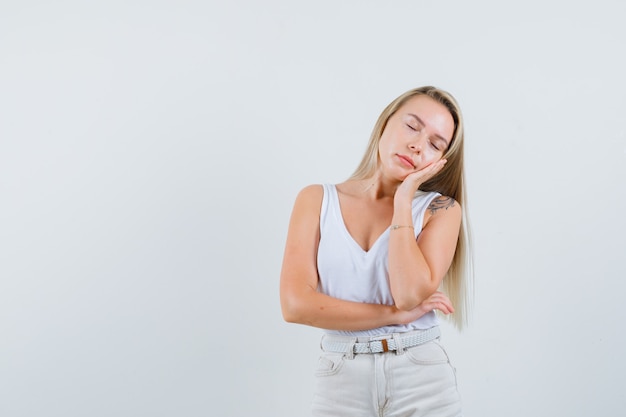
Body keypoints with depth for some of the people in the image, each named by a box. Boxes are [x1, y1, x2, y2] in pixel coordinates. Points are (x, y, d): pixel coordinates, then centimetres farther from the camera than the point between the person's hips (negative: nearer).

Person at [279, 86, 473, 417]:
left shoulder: (440, 209, -3)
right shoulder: (317, 200, -1)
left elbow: (410, 294, -18)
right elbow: (295, 304, -10)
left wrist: (404, 198, -13)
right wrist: (396, 315, -12)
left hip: (422, 379, -1)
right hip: (341, 382, 1)